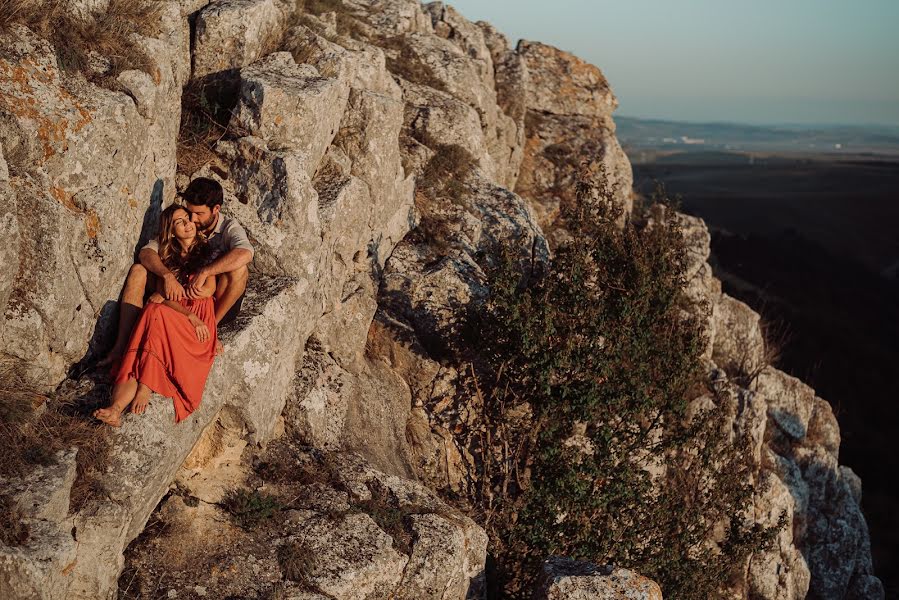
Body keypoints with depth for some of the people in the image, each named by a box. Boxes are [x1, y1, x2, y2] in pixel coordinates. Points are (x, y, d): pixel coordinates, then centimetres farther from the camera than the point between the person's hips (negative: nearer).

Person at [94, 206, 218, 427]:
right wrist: (190, 315, -12)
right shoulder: (167, 257, 21)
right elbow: (161, 294, 7)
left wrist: (165, 296, 1)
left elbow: (208, 289, -2)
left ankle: (145, 388, -40)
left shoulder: (206, 251, 12)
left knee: (156, 312, -34)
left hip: (199, 324, -3)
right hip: (170, 317, 3)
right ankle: (116, 409, -50)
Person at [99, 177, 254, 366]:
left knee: (239, 269, -31)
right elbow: (146, 252, -11)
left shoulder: (229, 228, -10)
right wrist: (168, 276, -30)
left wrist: (203, 273, -38)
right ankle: (121, 345, -23)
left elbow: (245, 253, -35)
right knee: (138, 270, -12)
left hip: (218, 305, -4)